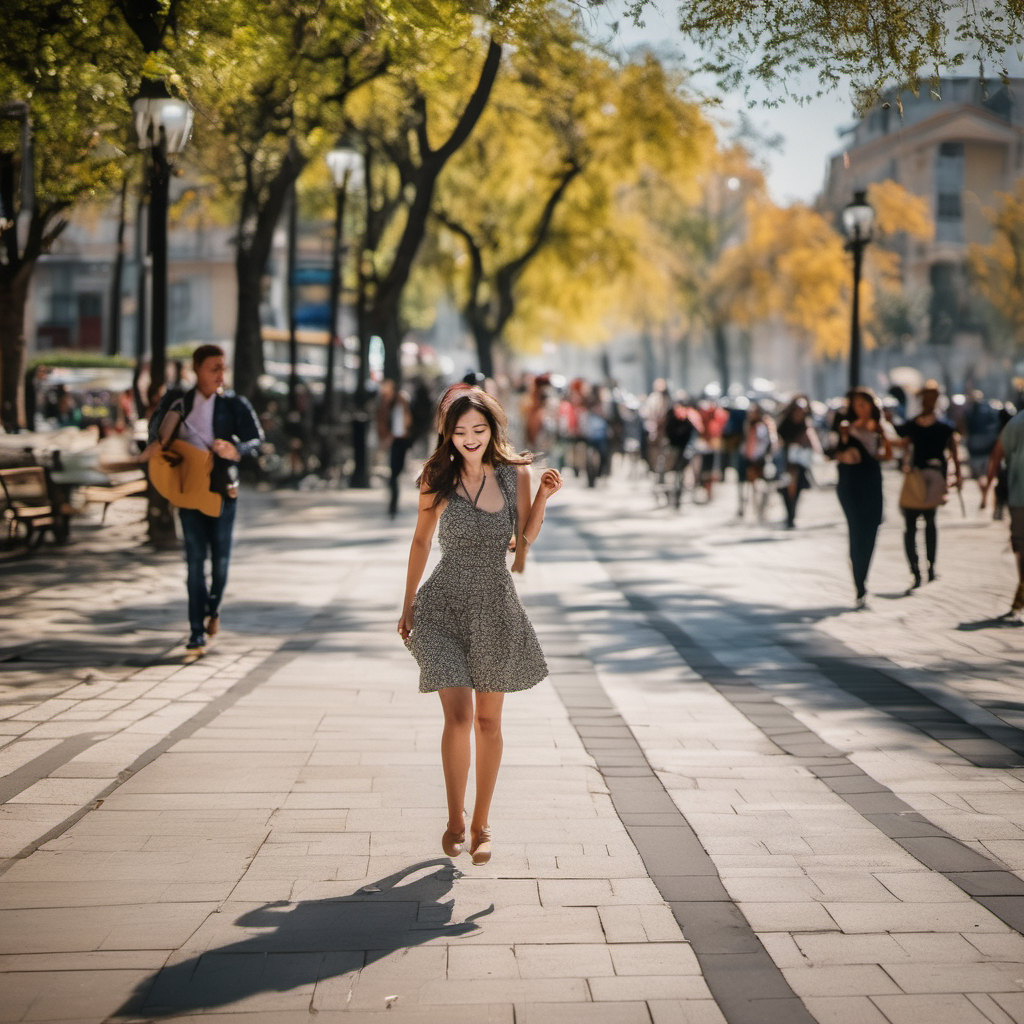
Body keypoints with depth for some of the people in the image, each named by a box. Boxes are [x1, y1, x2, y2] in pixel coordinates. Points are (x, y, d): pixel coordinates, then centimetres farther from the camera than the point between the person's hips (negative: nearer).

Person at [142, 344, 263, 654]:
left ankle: (213, 608, 35)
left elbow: (256, 438, -8)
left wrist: (236, 449, -27)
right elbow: (158, 421, 20)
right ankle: (197, 633, 0)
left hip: (222, 489, 0)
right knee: (195, 559, -3)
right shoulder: (178, 401, 2)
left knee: (221, 557, 5)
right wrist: (156, 442, 1)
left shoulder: (235, 404, -2)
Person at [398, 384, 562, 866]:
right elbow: (421, 541, 9)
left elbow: (525, 539, 3)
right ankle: (455, 820, 10)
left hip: (497, 608, 2)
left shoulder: (515, 473, -1)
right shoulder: (438, 480, -3)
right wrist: (408, 604, 13)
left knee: (488, 721, 10)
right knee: (458, 717, -11)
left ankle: (480, 824, 25)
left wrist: (543, 496, -11)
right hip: (446, 607, -2)